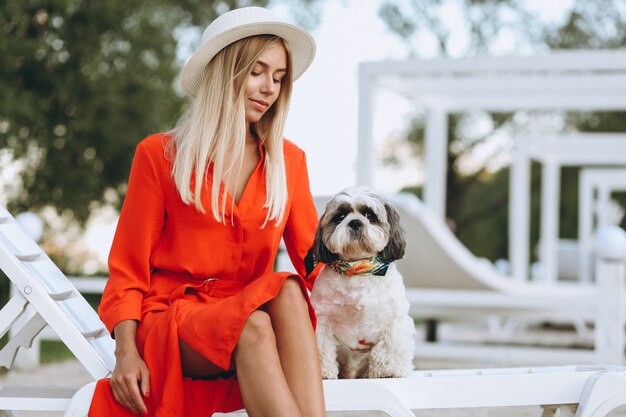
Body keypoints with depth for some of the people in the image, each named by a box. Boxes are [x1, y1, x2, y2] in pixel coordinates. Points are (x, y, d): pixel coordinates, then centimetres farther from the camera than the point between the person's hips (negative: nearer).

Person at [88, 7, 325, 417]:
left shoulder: (289, 161, 15)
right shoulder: (159, 155, 6)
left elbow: (312, 258, 14)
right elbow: (128, 268, 3)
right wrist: (126, 351, -12)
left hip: (249, 320, 3)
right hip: (170, 326, -3)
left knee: (288, 291, -32)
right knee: (254, 326, -35)